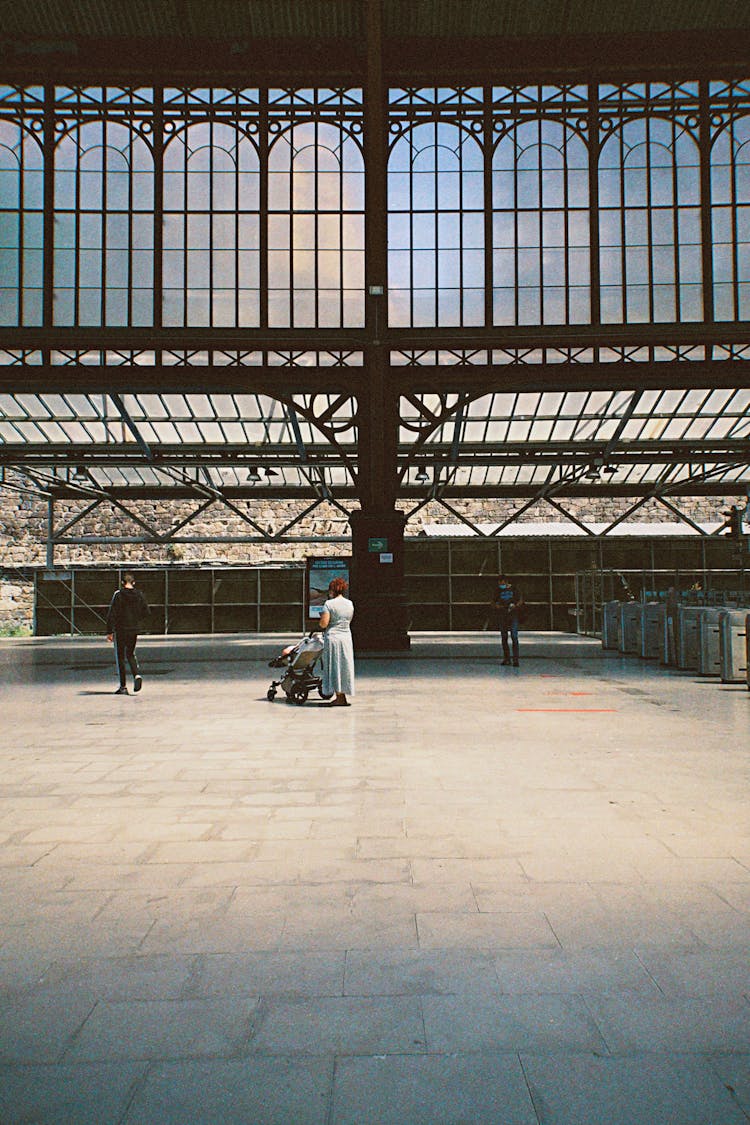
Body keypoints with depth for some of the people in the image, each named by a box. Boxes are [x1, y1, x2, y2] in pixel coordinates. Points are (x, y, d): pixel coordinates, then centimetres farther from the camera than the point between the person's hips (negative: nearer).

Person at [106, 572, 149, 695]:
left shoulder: (118, 594, -9)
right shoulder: (139, 595, 3)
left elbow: (112, 614, -12)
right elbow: (145, 611, 6)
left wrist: (109, 632, -10)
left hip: (120, 629, -4)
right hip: (134, 629, 4)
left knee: (120, 657, 6)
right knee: (130, 654, 19)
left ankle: (123, 687, 5)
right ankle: (137, 675, -7)